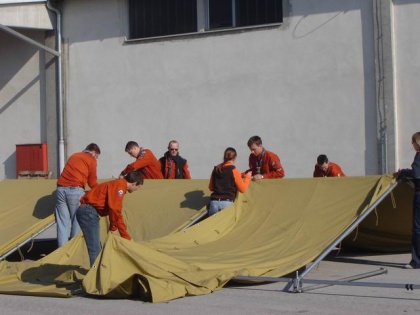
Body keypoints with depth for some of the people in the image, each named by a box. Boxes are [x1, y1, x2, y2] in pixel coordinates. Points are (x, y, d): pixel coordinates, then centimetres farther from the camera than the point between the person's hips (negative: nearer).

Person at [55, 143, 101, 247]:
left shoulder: (74, 156, 27)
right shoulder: (91, 160, 8)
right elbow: (92, 183, 9)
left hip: (61, 189, 6)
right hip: (75, 190, -5)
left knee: (62, 222, 4)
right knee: (77, 221, 2)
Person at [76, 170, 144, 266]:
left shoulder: (117, 184, 22)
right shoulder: (120, 185, -9)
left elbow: (118, 213, 27)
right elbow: (114, 208, -22)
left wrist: (126, 237, 27)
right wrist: (113, 228, -8)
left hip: (86, 211, 10)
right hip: (89, 211, -10)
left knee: (96, 248, 13)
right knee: (95, 250, -11)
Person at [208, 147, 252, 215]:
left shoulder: (216, 169, 12)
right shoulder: (234, 170, -3)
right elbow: (242, 189, 0)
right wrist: (248, 177, 13)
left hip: (214, 202, 4)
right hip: (226, 203, -4)